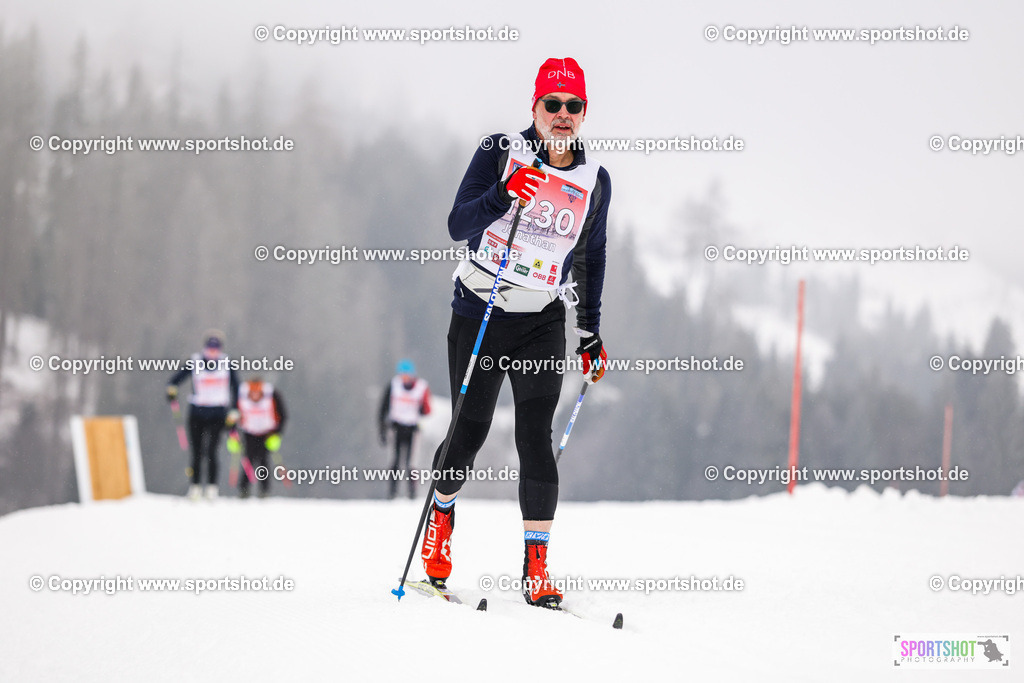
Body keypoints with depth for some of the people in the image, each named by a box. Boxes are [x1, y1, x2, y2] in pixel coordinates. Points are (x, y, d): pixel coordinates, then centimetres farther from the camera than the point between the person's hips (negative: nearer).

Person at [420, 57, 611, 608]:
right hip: (480, 315, -1)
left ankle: (536, 567, -10)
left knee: (535, 438, -12)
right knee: (470, 432, 3)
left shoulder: (595, 181, 2)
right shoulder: (500, 153, -7)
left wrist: (592, 334, 15)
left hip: (543, 323, 1)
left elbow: (591, 258, 15)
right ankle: (442, 512, 35)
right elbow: (458, 226, -15)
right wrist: (503, 195, -33)